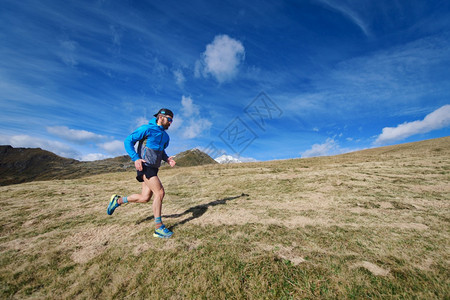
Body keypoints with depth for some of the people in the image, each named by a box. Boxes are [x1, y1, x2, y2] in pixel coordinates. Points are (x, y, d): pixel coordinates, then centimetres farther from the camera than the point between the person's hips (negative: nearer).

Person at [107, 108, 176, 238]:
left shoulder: (165, 136, 15)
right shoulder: (146, 129, -7)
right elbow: (128, 141, -8)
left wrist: (167, 159, 6)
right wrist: (136, 158, -20)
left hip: (153, 169, 8)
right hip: (145, 166, -8)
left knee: (145, 198, 10)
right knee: (160, 193, -15)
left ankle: (118, 200, 33)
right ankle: (159, 228, -4)